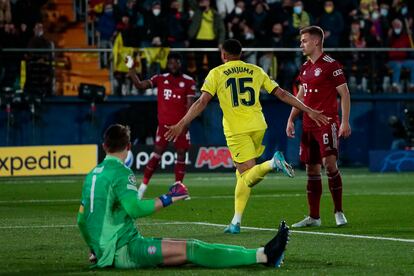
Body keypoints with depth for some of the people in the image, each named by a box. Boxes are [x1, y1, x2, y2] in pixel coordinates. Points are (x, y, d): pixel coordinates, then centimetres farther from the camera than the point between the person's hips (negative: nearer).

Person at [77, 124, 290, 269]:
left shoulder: (92, 174, 17)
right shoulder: (120, 172, -9)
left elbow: (82, 220, 24)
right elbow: (135, 209, -24)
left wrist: (95, 249, 35)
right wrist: (167, 200, -14)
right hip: (122, 249, -8)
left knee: (187, 246, 3)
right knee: (188, 250, -14)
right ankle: (262, 256, -21)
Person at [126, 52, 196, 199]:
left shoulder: (189, 82, 1)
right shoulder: (160, 79, 4)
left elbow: (190, 105, -2)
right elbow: (140, 85, -3)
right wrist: (131, 69, -15)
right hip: (164, 124, 0)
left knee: (181, 155, 2)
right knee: (157, 153, -3)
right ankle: (143, 186, 1)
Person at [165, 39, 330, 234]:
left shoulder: (216, 73, 4)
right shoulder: (256, 71, 13)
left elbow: (202, 102, -5)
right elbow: (281, 94, 12)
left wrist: (181, 125, -4)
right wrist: (309, 111, 18)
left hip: (236, 130, -4)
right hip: (258, 127, 4)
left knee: (248, 176, -7)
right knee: (243, 173, 16)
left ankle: (272, 163, -38)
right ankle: (236, 222, 11)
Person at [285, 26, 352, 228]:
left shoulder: (331, 65, -8)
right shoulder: (305, 67, 15)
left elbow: (344, 94, -9)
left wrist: (345, 122, -16)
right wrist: (291, 119, 15)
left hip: (327, 123, -8)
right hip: (308, 125, 8)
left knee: (329, 163, -17)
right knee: (311, 169, 7)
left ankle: (338, 212, -6)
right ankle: (313, 217, 12)